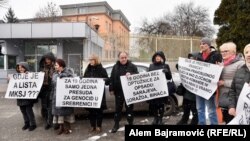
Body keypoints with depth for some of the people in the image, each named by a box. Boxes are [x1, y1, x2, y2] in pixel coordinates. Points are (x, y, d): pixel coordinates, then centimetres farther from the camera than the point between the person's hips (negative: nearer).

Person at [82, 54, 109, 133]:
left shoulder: (102, 69, -1)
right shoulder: (87, 70, 11)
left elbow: (107, 81, -2)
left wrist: (104, 80, -23)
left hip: (99, 93, -3)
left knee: (99, 110, 4)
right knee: (91, 110, 8)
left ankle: (98, 126, 18)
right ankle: (92, 126, 22)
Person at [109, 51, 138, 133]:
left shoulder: (132, 66, 1)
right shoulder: (115, 67, 7)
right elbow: (112, 78, 5)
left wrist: (131, 74, -23)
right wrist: (111, 89, 0)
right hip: (118, 91, 2)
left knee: (129, 107, 7)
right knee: (118, 108, 10)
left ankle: (130, 124, 21)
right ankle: (116, 124, 22)